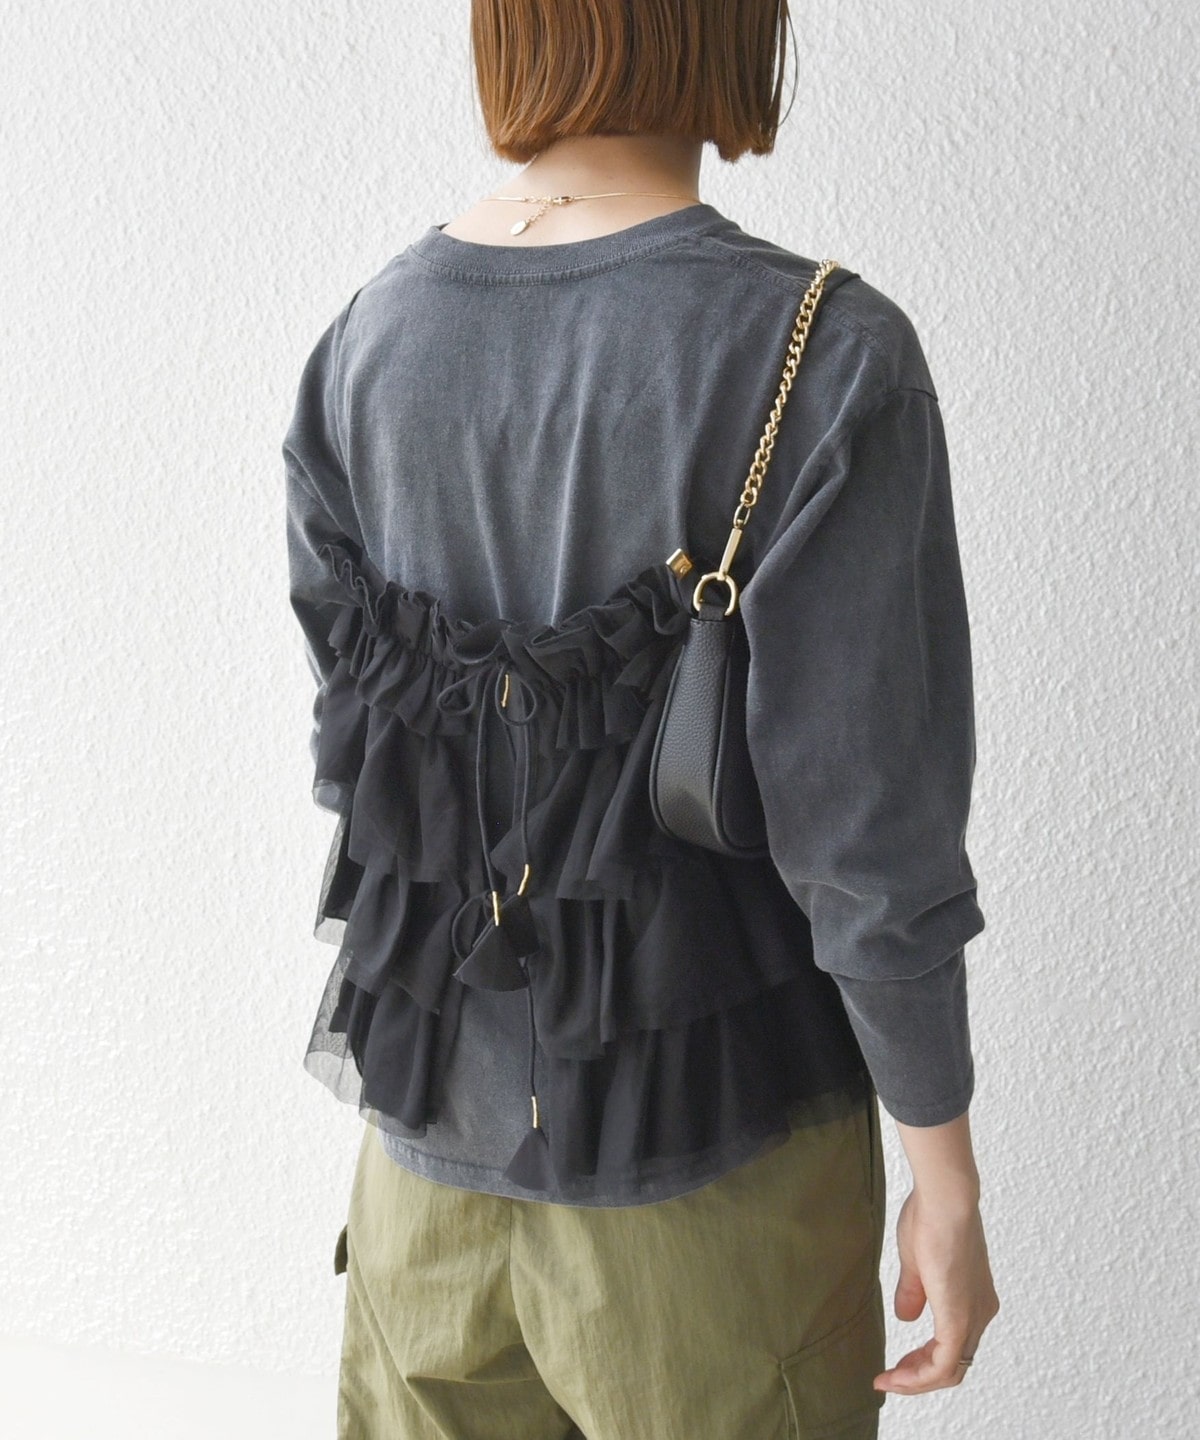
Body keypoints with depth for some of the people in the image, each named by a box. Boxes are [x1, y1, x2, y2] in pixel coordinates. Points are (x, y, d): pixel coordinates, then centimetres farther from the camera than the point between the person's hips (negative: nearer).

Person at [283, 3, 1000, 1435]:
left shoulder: (366, 338, -6)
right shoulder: (825, 360, -21)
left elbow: (353, 730, 3)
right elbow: (867, 830, -20)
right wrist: (946, 1177, -7)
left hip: (434, 1113, 5)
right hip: (714, 1141, -4)